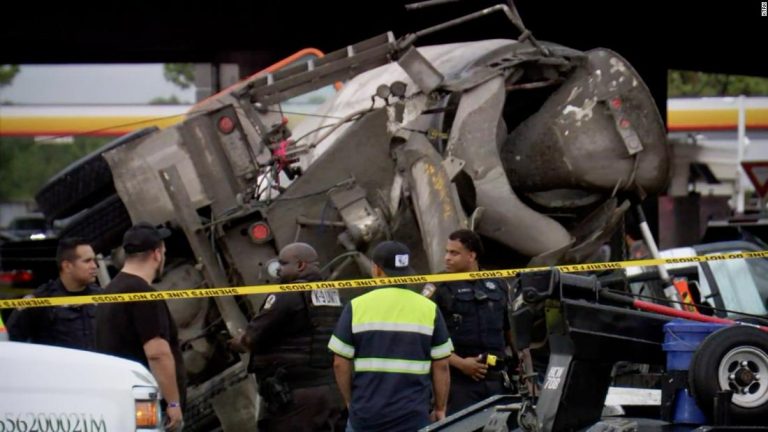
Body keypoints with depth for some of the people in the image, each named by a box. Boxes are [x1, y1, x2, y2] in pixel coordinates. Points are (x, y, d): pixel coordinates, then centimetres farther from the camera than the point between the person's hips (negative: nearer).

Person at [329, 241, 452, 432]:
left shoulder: (356, 307, -1)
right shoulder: (429, 309, 1)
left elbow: (340, 364, 1)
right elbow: (441, 366, 2)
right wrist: (440, 408, 13)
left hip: (365, 416, 0)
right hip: (414, 417, 0)